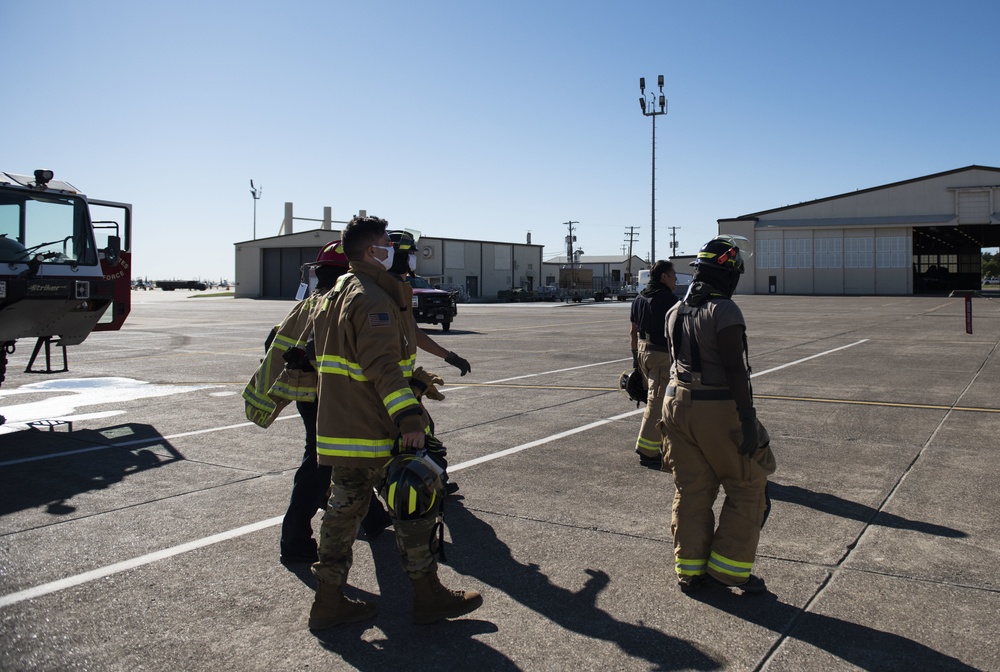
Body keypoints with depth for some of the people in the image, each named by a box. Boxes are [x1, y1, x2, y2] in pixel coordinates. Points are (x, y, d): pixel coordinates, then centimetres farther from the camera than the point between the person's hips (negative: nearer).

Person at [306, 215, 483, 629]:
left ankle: (329, 601, 21)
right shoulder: (374, 299, -16)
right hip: (377, 432, -9)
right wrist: (409, 417, -32)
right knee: (413, 507, 3)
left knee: (343, 510, 15)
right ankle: (429, 597, 14)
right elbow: (384, 366, -27)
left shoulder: (333, 297, 16)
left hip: (338, 428, 9)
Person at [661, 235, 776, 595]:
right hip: (719, 409, -7)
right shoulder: (724, 311, -16)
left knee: (691, 491, 14)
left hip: (678, 404, 7)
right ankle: (728, 568, 11)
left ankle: (690, 570, 20)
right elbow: (735, 369, -21)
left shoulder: (675, 312, 7)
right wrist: (748, 420, -20)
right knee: (747, 488, 9)